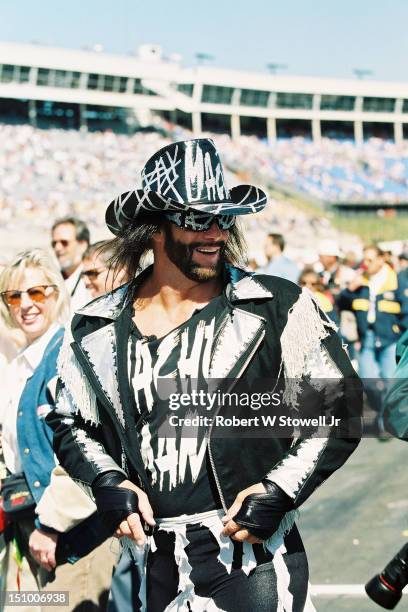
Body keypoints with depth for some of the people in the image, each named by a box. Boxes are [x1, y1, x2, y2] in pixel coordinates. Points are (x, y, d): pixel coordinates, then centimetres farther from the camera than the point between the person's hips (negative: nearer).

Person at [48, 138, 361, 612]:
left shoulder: (278, 307, -4)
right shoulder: (96, 330, 5)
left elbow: (340, 411, 0)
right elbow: (70, 425, 17)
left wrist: (281, 491, -10)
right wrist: (106, 481, -1)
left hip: (253, 560, -3)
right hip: (150, 568, 3)